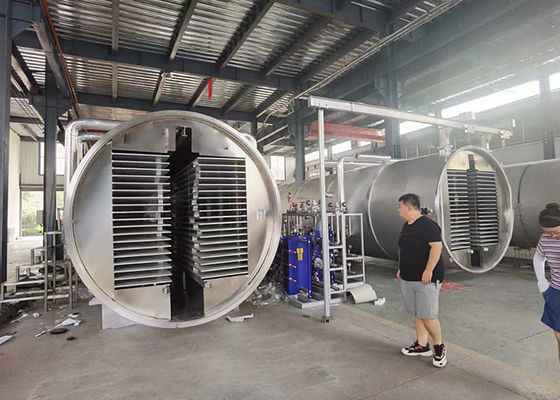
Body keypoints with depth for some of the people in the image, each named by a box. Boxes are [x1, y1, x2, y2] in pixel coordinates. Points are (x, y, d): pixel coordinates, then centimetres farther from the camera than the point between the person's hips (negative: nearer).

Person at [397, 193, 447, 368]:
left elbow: (437, 246, -22)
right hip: (408, 279, 9)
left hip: (426, 279, -9)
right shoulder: (406, 226, 14)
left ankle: (439, 347, 17)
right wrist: (402, 268, 21)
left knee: (427, 316, -4)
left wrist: (429, 270, -25)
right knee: (417, 314, 14)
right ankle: (422, 345, 26)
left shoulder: (427, 225, -15)